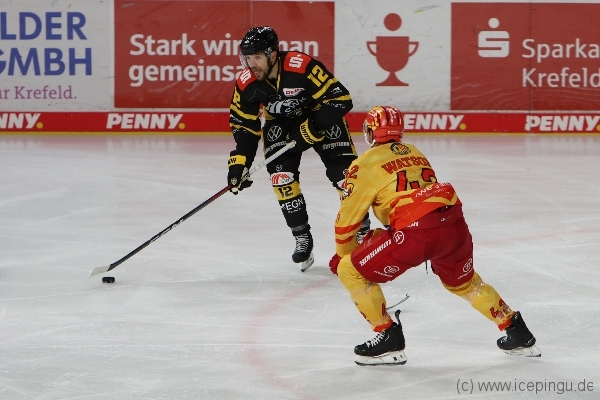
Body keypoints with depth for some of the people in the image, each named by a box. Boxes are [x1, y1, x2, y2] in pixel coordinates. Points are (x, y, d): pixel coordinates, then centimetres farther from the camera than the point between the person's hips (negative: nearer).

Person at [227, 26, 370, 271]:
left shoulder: (303, 67, -36)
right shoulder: (246, 85, -20)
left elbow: (341, 99, -31)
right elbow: (244, 127, -8)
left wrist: (312, 128, -32)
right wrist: (239, 163, -17)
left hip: (320, 116, -3)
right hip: (280, 123, 3)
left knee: (344, 173, -11)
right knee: (282, 175, -14)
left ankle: (362, 231, 6)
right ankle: (302, 239, 1)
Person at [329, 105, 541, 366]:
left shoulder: (366, 164, 7)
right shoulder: (415, 154, 27)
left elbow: (348, 216, 8)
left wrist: (343, 254, 25)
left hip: (416, 231, -7)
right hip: (454, 223, 7)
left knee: (351, 271, 7)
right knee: (464, 282, 34)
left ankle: (389, 339, 6)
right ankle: (518, 334, 36)